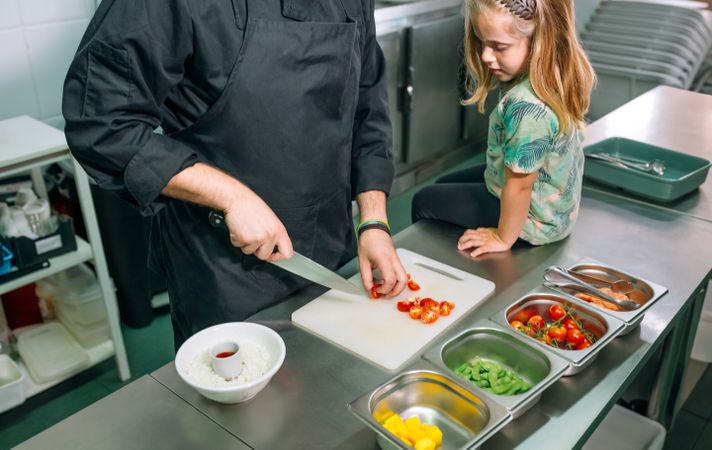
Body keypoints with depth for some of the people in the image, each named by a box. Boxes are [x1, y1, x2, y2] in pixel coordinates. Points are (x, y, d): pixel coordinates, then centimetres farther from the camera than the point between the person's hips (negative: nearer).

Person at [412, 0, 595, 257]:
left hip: (533, 218, -8)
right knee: (444, 187, 26)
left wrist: (503, 238, -15)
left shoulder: (526, 106, -39)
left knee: (423, 203, 9)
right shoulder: (558, 76, -12)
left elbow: (519, 185, -28)